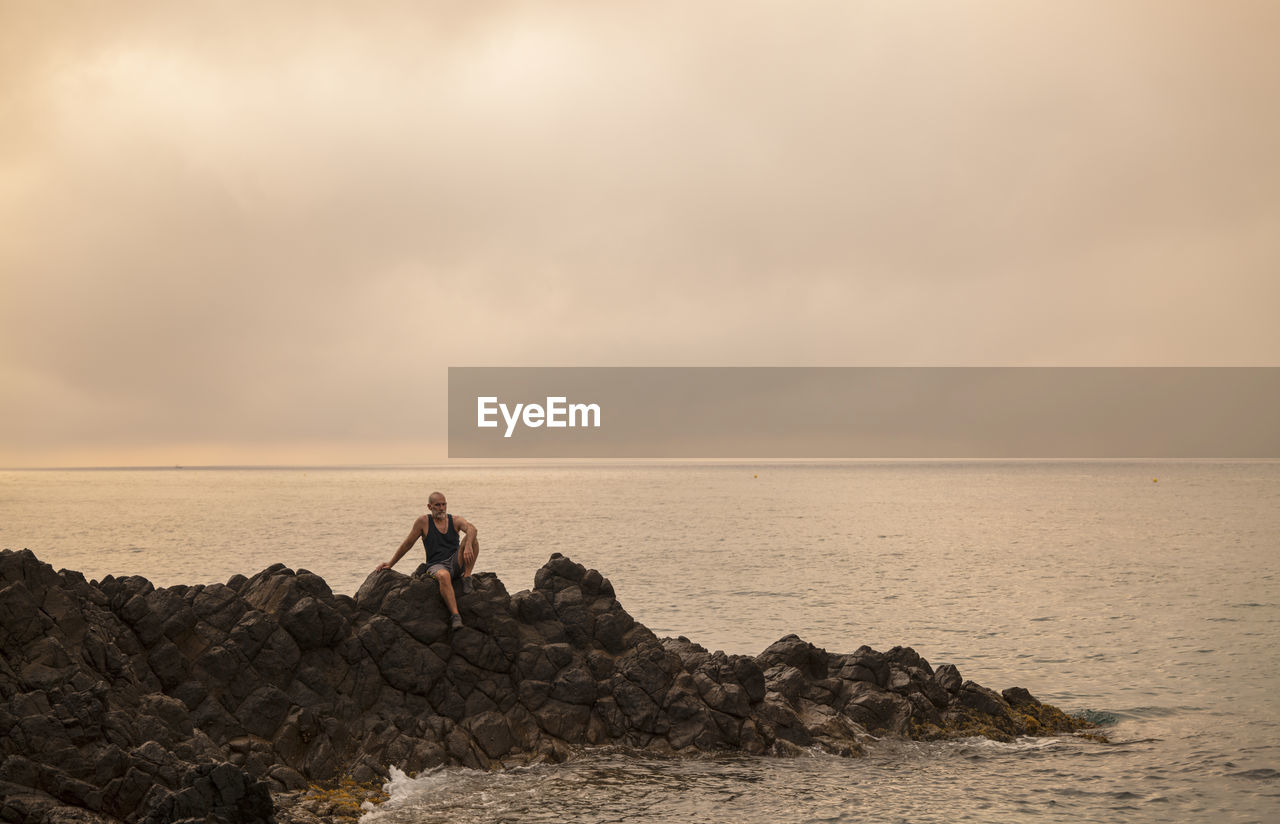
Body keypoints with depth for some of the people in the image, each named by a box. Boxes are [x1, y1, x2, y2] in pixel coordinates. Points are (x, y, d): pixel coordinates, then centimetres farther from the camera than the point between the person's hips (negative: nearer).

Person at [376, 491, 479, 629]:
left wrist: (468, 546, -38)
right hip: (436, 565, -2)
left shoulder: (455, 520, 7)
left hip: (456, 563, 2)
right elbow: (407, 544, 11)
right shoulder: (424, 522, 4)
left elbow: (471, 528, -16)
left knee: (472, 540, -23)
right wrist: (390, 564, 13)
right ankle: (455, 616, -50)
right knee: (443, 576, -41)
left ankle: (467, 578, -18)